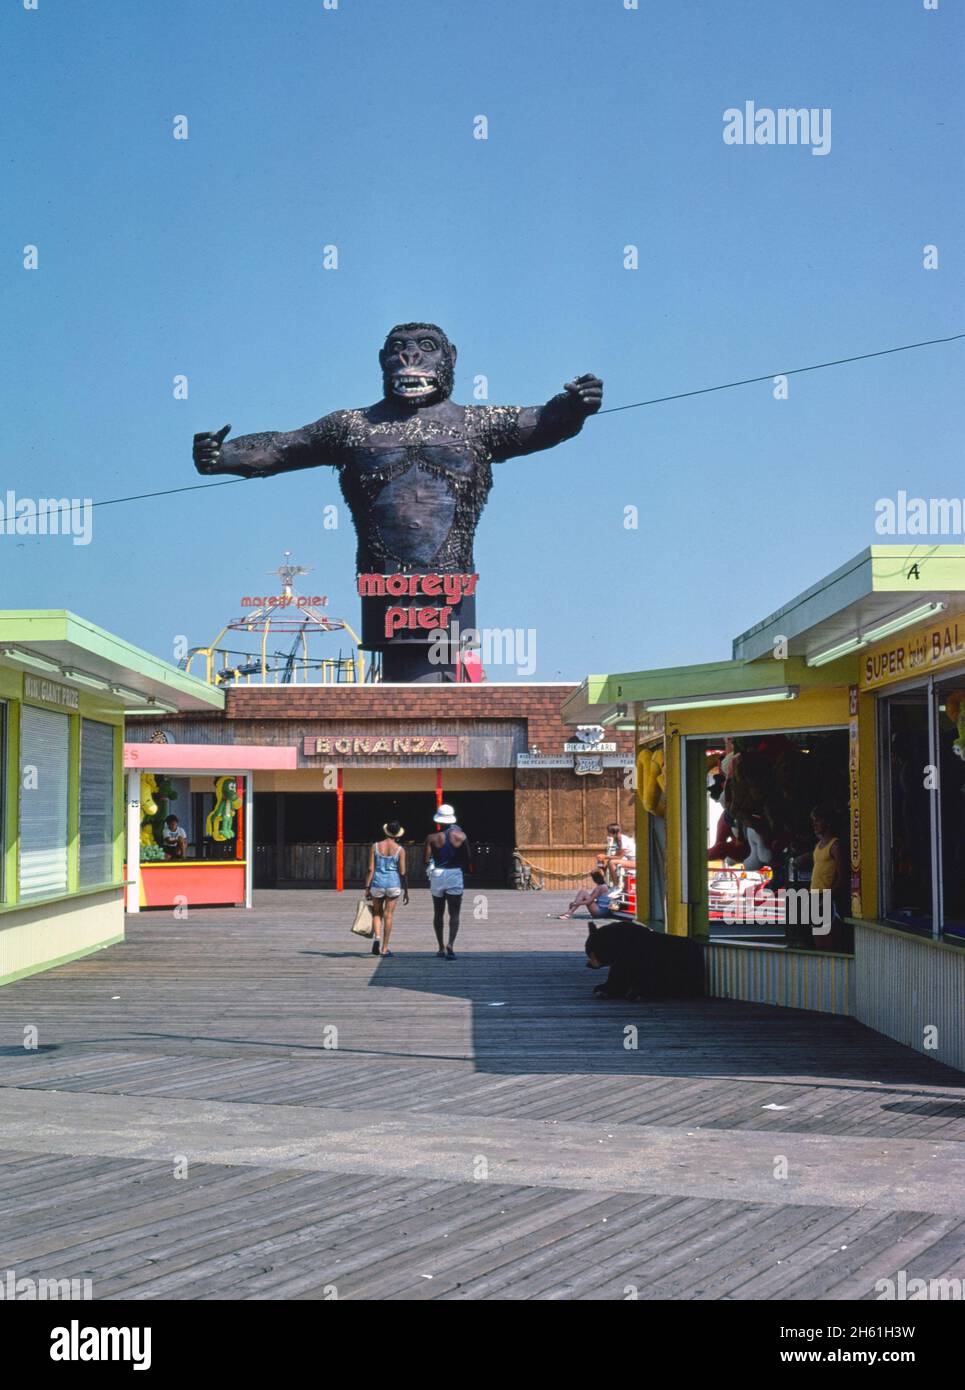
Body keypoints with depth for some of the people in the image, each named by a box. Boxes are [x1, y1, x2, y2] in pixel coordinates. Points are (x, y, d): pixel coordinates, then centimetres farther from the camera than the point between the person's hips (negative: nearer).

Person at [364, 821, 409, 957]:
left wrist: (367, 887, 2)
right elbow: (403, 872, -4)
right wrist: (406, 891, 5)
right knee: (388, 915, 6)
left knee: (377, 913, 16)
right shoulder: (400, 850, -3)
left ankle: (377, 937, -9)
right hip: (394, 884, -1)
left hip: (377, 883, 1)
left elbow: (371, 869, -2)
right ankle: (384, 948, 9)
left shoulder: (375, 846, 0)